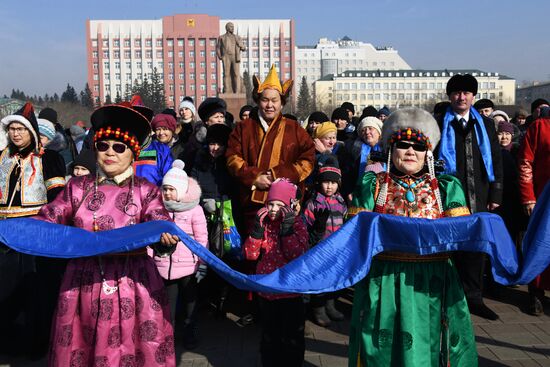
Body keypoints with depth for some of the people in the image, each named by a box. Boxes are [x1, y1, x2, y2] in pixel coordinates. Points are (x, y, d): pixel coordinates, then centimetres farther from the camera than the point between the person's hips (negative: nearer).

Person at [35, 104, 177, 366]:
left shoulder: (146, 191, 2)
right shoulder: (78, 187, 8)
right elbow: (47, 220, 7)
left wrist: (166, 238, -34)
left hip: (133, 284, -2)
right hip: (84, 283, 2)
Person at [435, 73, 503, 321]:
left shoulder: (486, 124, 13)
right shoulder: (438, 124, 1)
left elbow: (496, 161, 12)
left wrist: (495, 194, 5)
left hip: (479, 198, 4)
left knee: (477, 247, 9)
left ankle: (474, 298, 21)